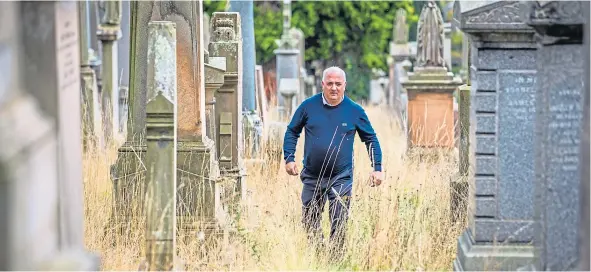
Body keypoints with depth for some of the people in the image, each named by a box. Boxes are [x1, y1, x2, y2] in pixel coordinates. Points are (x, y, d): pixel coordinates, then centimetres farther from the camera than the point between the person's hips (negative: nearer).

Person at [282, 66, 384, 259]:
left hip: (341, 178, -2)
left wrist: (377, 168, 2)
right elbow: (292, 132, 10)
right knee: (309, 222, 11)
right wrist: (289, 158, -2)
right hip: (312, 177, 2)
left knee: (339, 223, -6)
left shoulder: (354, 111, -1)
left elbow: (371, 139, 8)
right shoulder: (309, 106, 0)